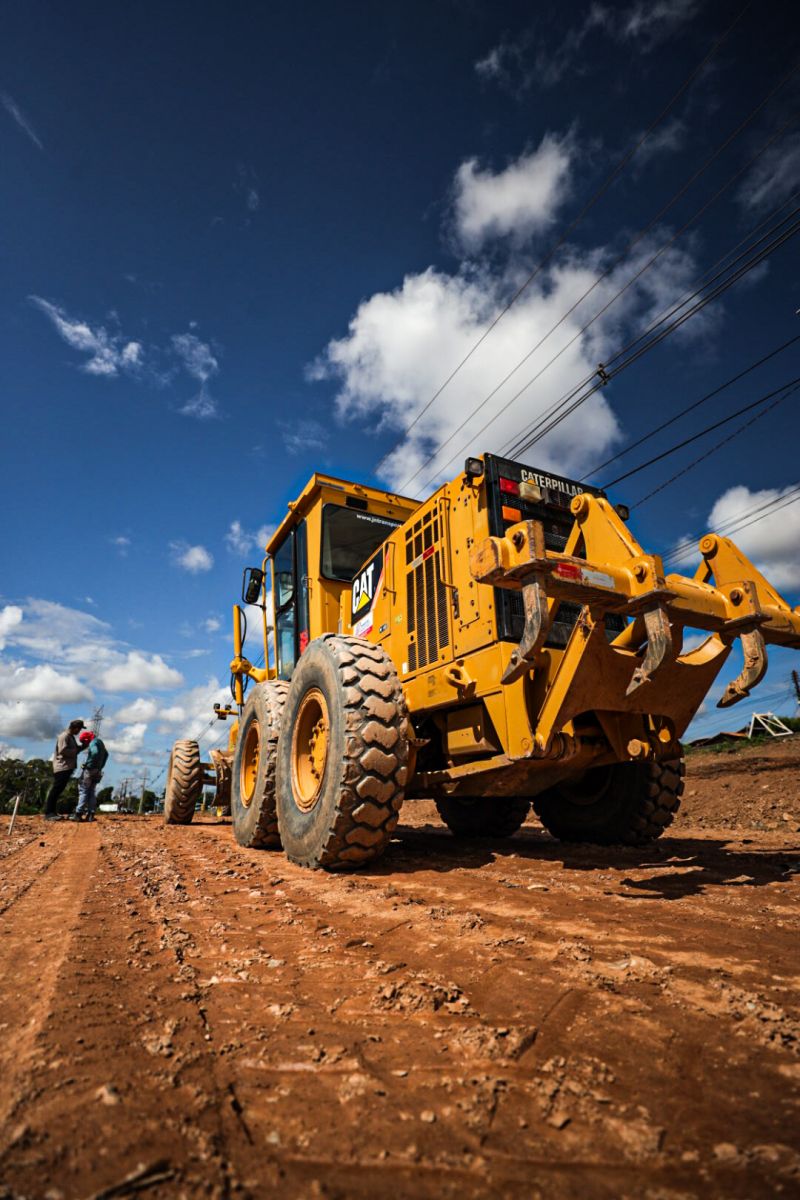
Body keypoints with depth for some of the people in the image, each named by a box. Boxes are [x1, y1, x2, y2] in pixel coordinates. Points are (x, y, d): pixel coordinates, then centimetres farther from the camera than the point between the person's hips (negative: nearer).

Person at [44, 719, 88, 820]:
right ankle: (48, 813, -6)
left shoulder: (72, 737, 21)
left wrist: (84, 746, 7)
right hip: (61, 767, -10)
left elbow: (75, 748, 22)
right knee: (55, 790, -8)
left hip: (68, 767, 10)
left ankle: (52, 812, 16)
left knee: (58, 790, 11)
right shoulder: (64, 736, -11)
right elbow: (62, 750, -21)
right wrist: (75, 751, -13)